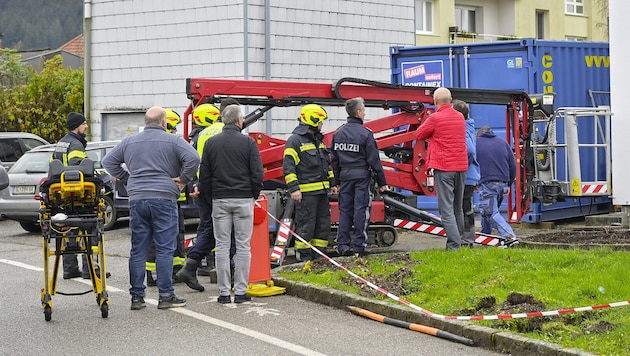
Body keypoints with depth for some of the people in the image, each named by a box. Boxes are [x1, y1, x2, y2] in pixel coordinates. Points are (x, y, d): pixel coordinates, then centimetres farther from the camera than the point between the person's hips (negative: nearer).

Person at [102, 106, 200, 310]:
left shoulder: (130, 142, 13)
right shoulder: (173, 141, 0)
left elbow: (108, 161, 15)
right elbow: (193, 159, -14)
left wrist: (127, 178, 16)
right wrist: (183, 179, -2)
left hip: (137, 199, 4)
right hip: (164, 199, -4)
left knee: (138, 249, 8)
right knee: (165, 249, -1)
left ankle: (137, 296, 9)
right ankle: (166, 296, -1)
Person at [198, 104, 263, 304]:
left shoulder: (211, 143, 4)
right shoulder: (247, 142, -4)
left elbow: (204, 175, 6)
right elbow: (257, 173, -5)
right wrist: (254, 195, 9)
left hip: (220, 200, 2)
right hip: (243, 199, -2)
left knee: (222, 246, 5)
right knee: (243, 246, 3)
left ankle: (224, 292, 4)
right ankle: (241, 291, 2)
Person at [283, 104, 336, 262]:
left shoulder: (319, 139, 19)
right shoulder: (295, 140, -9)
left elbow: (327, 164, 28)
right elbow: (288, 167, -13)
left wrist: (332, 183, 23)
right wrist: (294, 188, -18)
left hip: (322, 190, 9)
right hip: (306, 191, -9)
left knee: (323, 222, 10)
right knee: (306, 223, -6)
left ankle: (319, 253, 19)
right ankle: (303, 255, 2)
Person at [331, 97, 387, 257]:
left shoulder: (338, 133, 6)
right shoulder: (365, 134, -10)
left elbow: (334, 159, 12)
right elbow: (374, 160, -8)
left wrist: (337, 181, 20)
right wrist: (381, 182, -2)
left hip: (345, 175, 5)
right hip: (362, 175, -5)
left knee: (345, 210, 9)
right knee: (360, 210, -1)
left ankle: (343, 245, 8)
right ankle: (358, 246, 1)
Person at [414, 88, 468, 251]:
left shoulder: (434, 118, -10)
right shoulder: (460, 117, 10)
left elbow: (419, 135, 2)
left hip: (443, 167, -6)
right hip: (461, 166, 6)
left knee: (446, 208, -7)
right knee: (458, 208, 15)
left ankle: (454, 244, -14)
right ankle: (459, 240, 19)